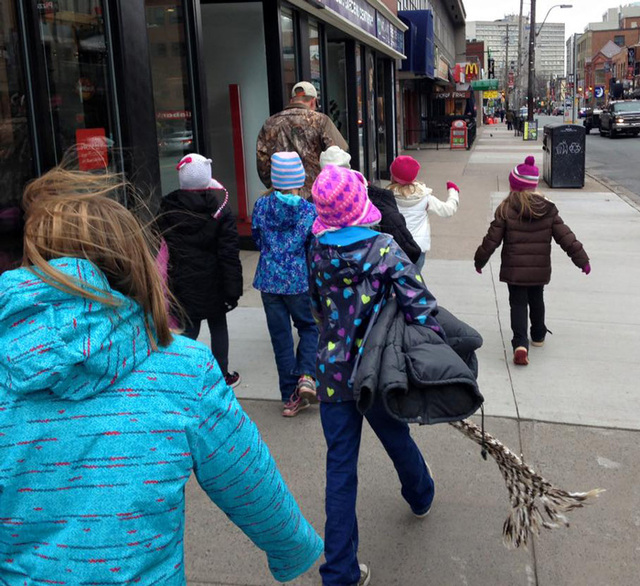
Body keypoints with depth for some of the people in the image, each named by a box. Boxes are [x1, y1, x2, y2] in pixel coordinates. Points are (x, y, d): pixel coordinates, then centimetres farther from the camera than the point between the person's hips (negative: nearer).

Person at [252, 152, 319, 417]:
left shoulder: (262, 205, -4)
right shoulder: (309, 210, -9)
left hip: (269, 279, 2)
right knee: (309, 327, 19)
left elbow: (257, 239, 7)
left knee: (280, 336, 9)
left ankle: (291, 397, 14)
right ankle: (306, 375, -3)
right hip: (300, 280, -2)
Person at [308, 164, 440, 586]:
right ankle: (421, 497, 57)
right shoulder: (385, 249, -16)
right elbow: (421, 307, -20)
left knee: (340, 469, 8)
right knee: (398, 440, 26)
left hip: (333, 374, 2)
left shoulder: (317, 251, -5)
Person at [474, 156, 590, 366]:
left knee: (518, 303, 3)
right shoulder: (548, 210, -2)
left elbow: (492, 239, -8)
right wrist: (582, 260, 7)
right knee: (536, 300, 23)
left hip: (514, 269, -3)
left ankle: (520, 343, -14)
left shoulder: (505, 210, -11)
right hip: (540, 269, 3)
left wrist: (480, 260, 6)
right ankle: (538, 335, 41)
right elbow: (566, 237, -1)